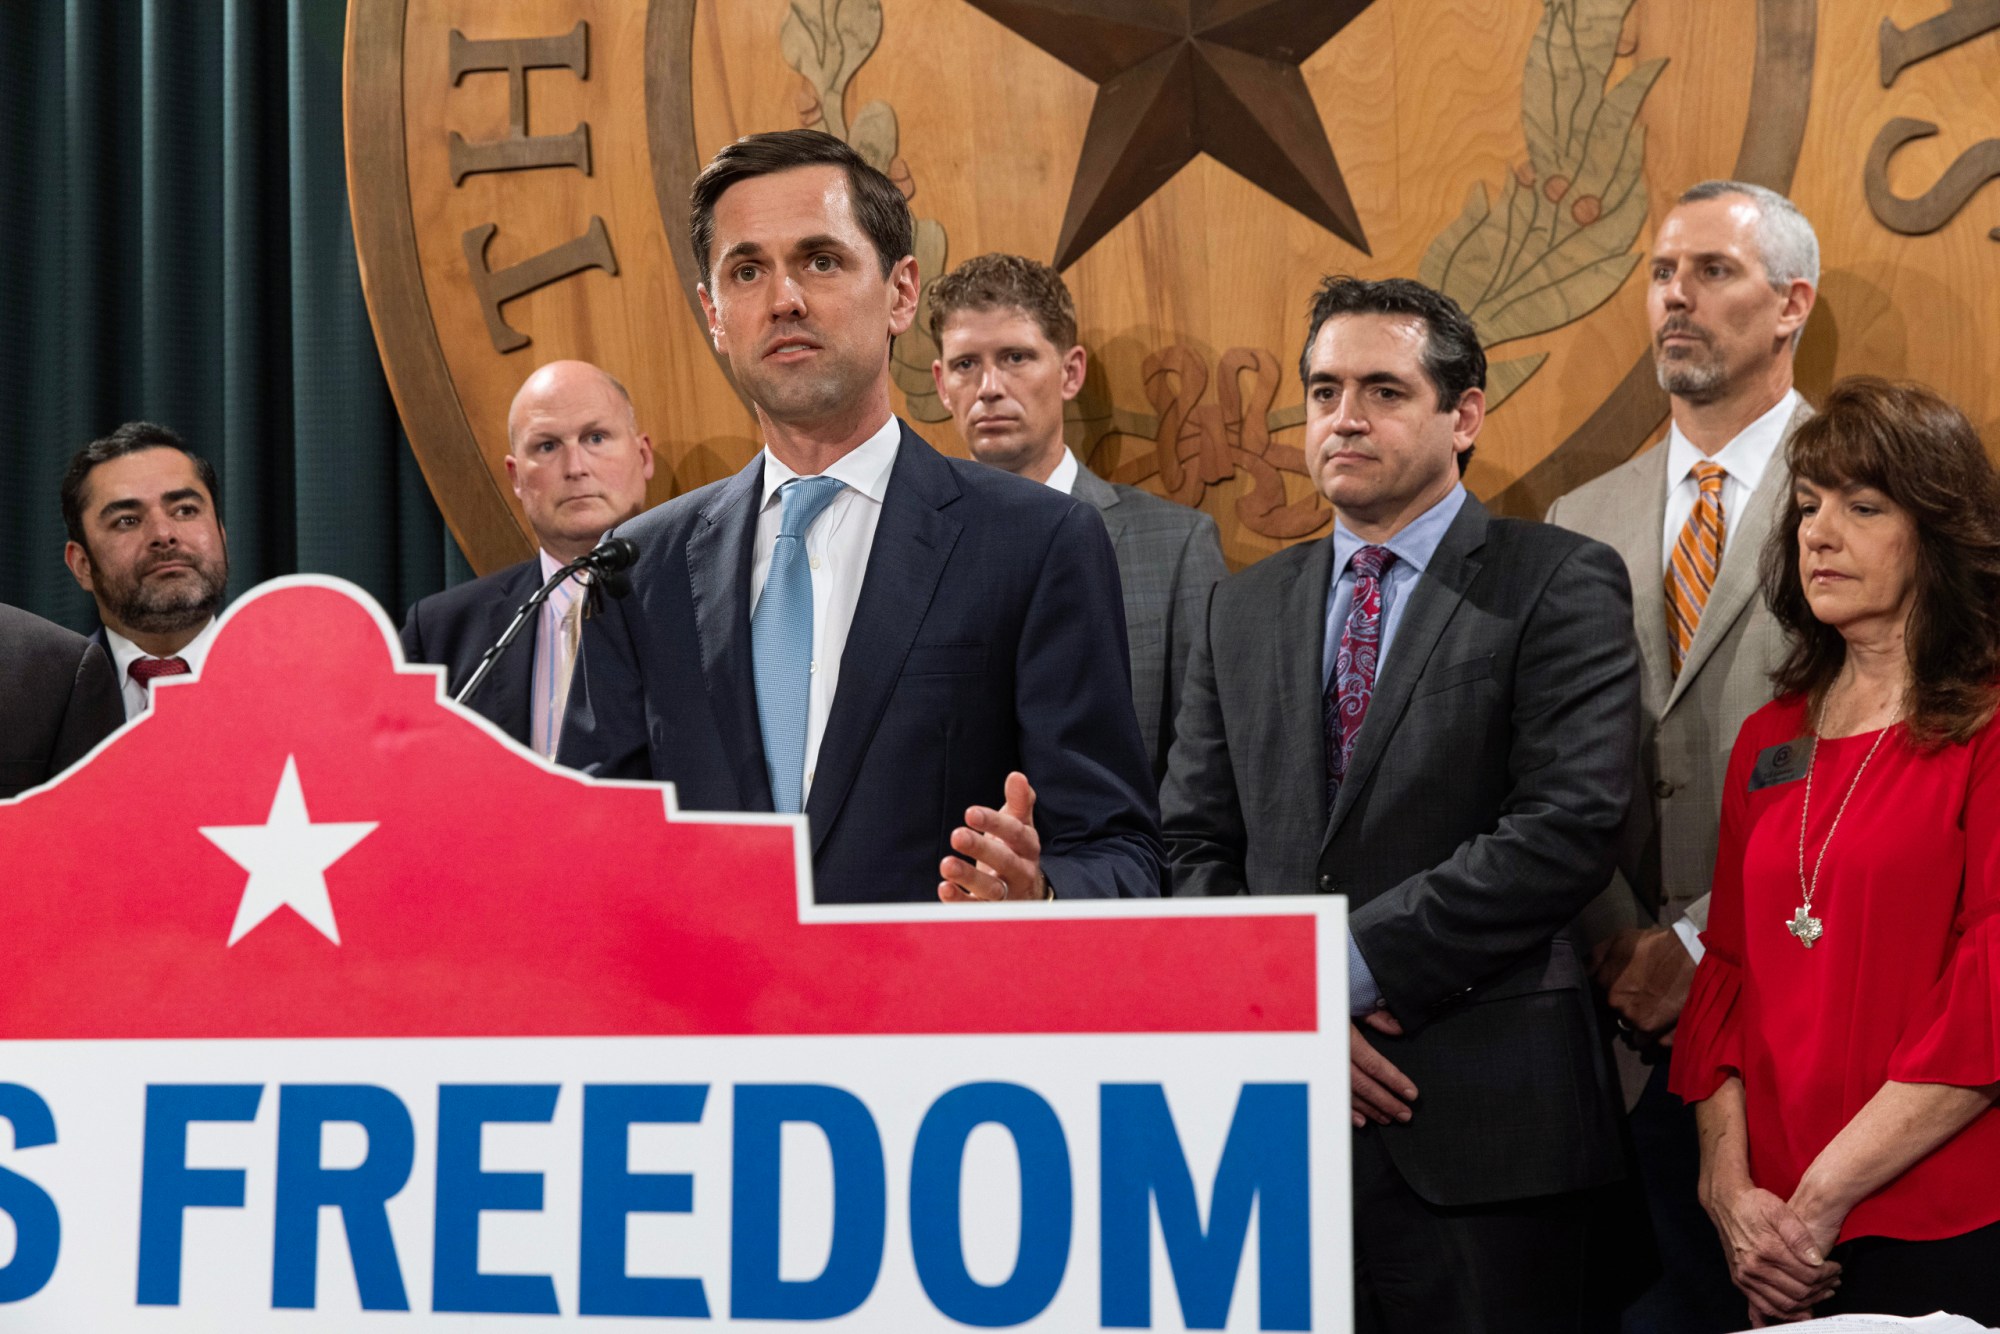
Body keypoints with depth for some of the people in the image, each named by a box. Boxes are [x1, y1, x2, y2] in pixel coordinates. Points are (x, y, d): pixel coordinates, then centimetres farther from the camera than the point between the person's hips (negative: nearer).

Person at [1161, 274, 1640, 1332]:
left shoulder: (1558, 586, -1)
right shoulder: (1244, 609, 15)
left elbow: (1569, 827, -13)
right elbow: (1195, 843, 11)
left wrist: (1347, 965, -14)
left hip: (1478, 1124, -4)